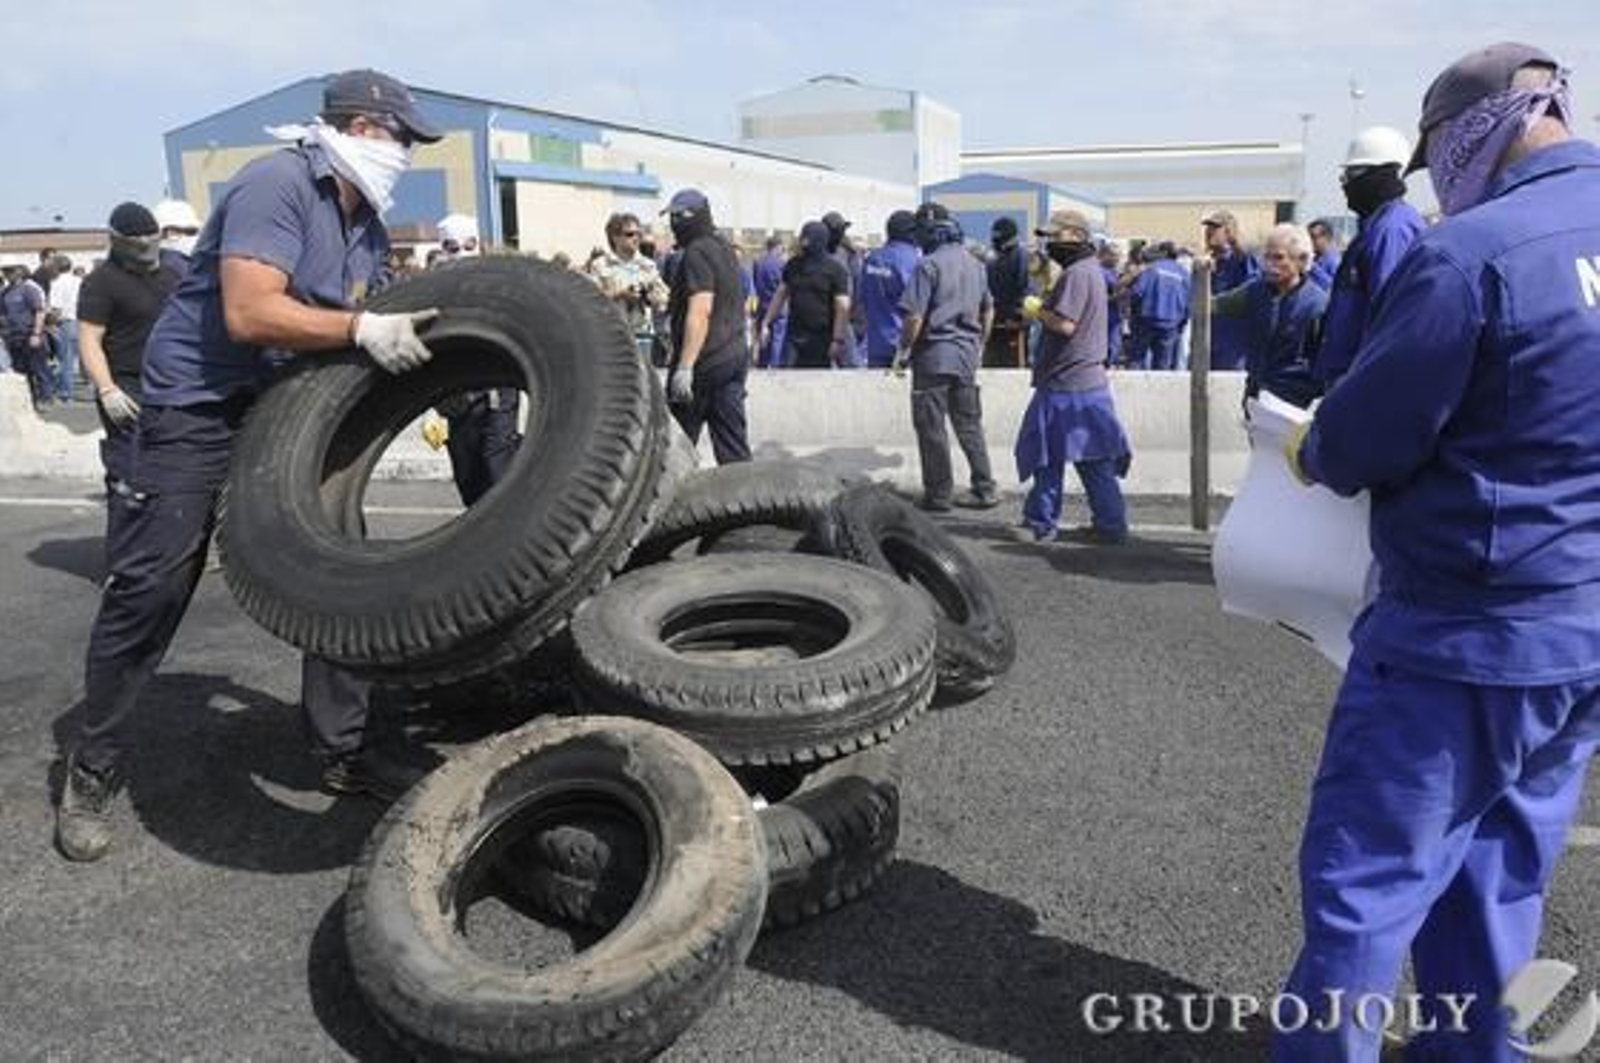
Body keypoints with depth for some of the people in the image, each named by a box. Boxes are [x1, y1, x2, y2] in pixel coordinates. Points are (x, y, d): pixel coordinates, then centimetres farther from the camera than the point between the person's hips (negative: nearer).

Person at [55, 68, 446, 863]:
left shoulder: (367, 225, 9)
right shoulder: (275, 185, -18)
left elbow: (354, 328, 9)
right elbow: (249, 315, -29)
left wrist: (405, 337, -7)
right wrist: (361, 329, -31)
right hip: (196, 409, -8)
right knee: (149, 590, -3)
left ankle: (344, 751, 15)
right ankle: (92, 770, 14)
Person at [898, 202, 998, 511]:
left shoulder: (929, 265, -13)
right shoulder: (975, 264, 10)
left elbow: (915, 317, -17)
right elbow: (988, 311, 19)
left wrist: (903, 350, -5)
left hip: (934, 355, -7)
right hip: (967, 356, 7)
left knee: (931, 428, 2)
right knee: (969, 424, 14)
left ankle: (938, 495, 7)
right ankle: (985, 489, 15)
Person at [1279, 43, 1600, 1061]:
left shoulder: (1474, 251, -17)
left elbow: (1358, 443, -14)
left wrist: (1309, 451, 7)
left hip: (1467, 633, -8)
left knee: (1365, 877, 4)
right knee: (1499, 875, 19)